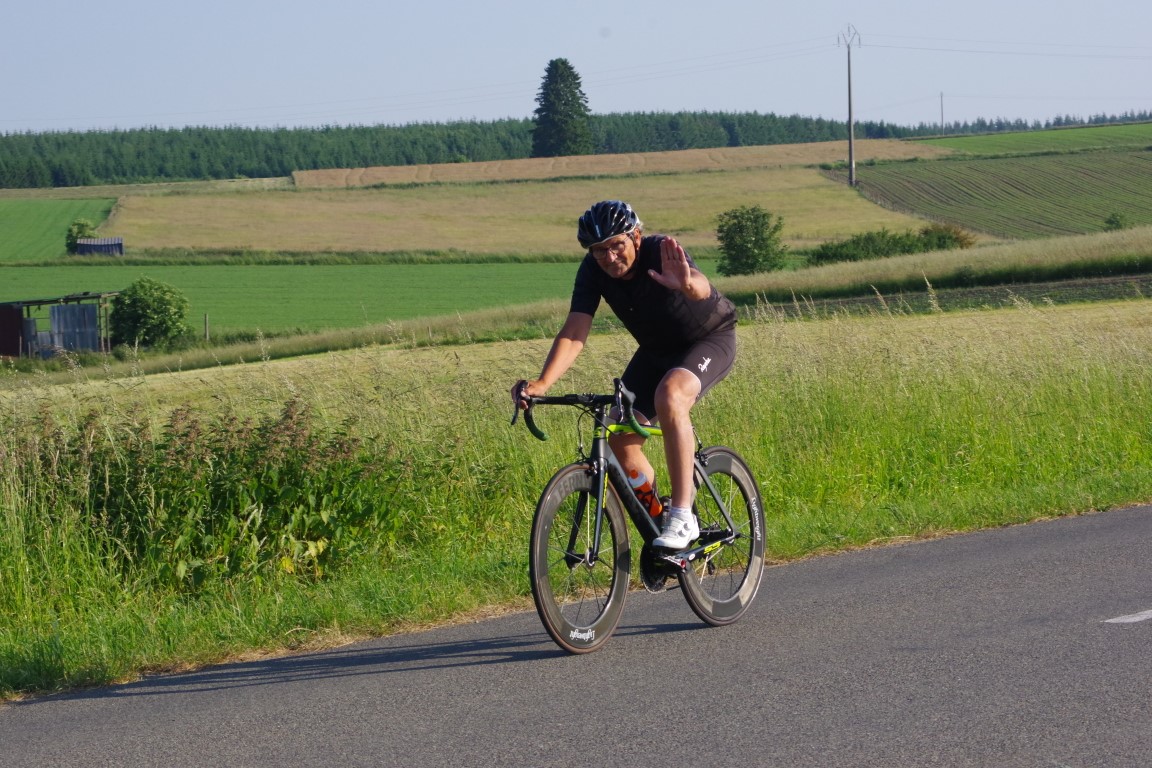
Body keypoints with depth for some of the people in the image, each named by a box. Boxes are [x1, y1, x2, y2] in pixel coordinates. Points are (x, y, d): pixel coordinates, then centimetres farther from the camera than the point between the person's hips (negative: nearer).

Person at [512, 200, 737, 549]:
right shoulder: (593, 271, -18)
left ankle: (682, 517, -32)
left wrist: (687, 284, -79)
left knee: (669, 395, -35)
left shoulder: (660, 253, -32)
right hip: (656, 349, 6)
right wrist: (542, 383, -42)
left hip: (710, 339, -6)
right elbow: (574, 333, -26)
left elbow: (702, 287, -53)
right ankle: (657, 521, 14)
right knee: (622, 440, -9)